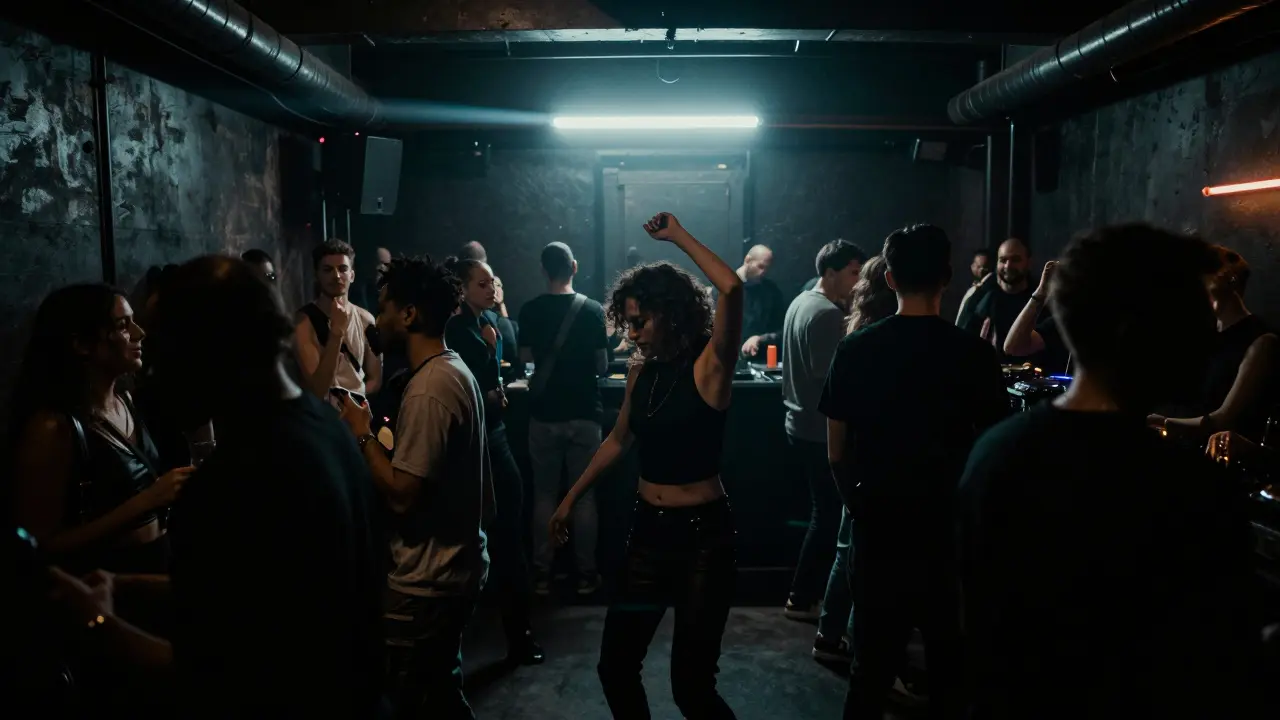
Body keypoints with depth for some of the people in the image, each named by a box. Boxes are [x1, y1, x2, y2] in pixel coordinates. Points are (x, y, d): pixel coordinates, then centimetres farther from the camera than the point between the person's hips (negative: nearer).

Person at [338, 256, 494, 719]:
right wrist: (379, 434, 7)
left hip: (427, 581, -10)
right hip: (453, 567, 10)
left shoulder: (428, 388, -23)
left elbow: (401, 494, -25)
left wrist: (363, 433, -14)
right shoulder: (453, 370, 9)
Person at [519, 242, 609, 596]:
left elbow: (526, 357, 7)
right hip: (584, 413, -1)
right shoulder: (593, 309, -6)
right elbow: (602, 365, -3)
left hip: (544, 414, 1)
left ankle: (543, 573, 13)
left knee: (545, 495, 9)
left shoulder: (530, 310, -3)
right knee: (584, 496, 7)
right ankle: (586, 574, 13)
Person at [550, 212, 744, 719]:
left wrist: (679, 236, -18)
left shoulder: (709, 366, -13)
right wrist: (571, 498, 24)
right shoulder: (641, 372, 5)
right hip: (648, 531, 6)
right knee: (615, 668, 11)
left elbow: (732, 288, -30)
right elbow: (618, 441, 20)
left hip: (702, 534, -6)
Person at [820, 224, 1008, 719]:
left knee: (872, 667, 14)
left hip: (878, 529, 2)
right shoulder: (973, 353, -11)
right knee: (951, 664, 17)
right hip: (950, 529, -1)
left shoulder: (855, 349, -5)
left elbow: (836, 452, 0)